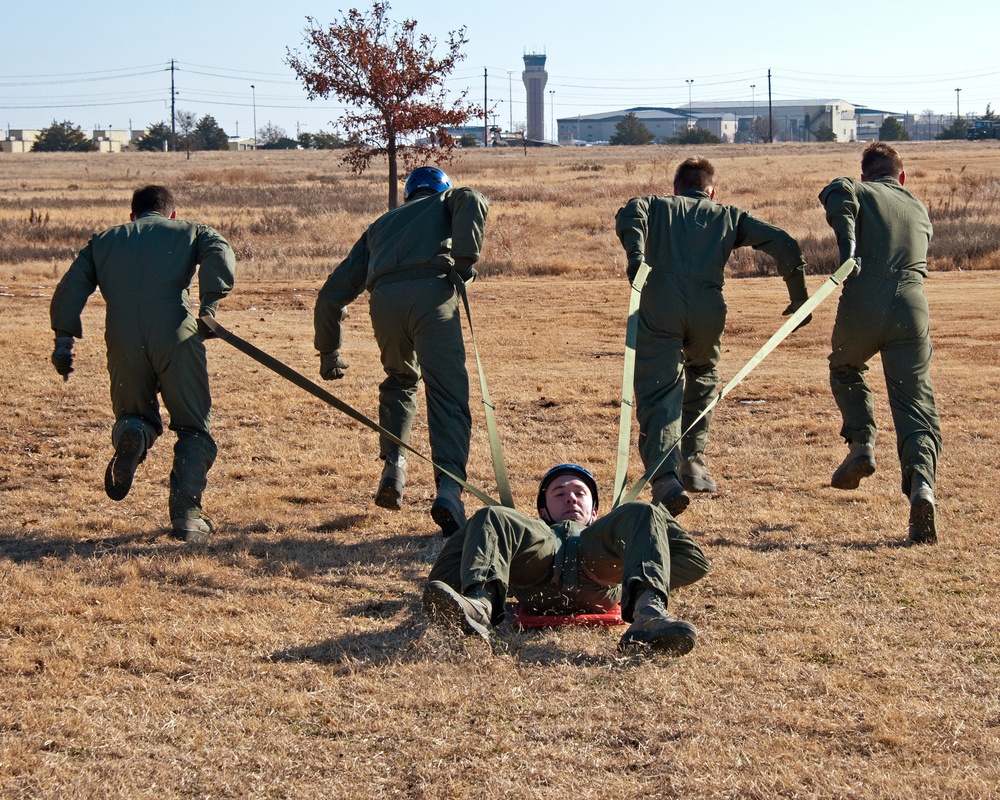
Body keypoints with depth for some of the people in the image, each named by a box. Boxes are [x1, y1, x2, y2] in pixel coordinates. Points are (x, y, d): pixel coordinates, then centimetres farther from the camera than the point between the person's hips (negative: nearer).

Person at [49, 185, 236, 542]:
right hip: (175, 335, -2)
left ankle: (131, 433, -13)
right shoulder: (190, 231, 21)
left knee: (135, 415, 23)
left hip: (123, 340, 2)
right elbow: (219, 254, -2)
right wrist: (209, 305, -10)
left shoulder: (103, 241, 26)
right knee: (193, 430, 10)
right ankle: (186, 514, -5)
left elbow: (71, 288, 13)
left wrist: (64, 340, 9)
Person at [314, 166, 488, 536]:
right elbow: (472, 200, 1)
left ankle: (393, 465, 11)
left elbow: (332, 293, 34)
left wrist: (329, 351, 41)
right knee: (448, 395, -6)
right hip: (431, 293, -3)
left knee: (400, 380, 28)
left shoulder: (381, 224, 38)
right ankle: (449, 487, -24)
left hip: (384, 300, 3)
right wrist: (464, 260, -2)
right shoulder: (448, 201, 30)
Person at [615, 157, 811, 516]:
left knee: (658, 395, -2)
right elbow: (785, 245, 15)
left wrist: (636, 255, -16)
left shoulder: (657, 205, 25)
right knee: (703, 375, 31)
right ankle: (692, 459, 26)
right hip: (708, 308, 1)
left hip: (659, 302, -1)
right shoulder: (729, 216, 27)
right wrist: (799, 299, 21)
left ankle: (665, 477, -24)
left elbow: (630, 212, -1)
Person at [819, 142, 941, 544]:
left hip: (863, 303, -2)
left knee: (845, 369, 30)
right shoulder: (920, 209, 28)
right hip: (912, 307, 2)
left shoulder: (858, 191, 14)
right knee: (917, 407, 0)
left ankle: (861, 444, 10)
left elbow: (838, 194, -8)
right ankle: (921, 484, -26)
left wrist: (847, 250, -15)